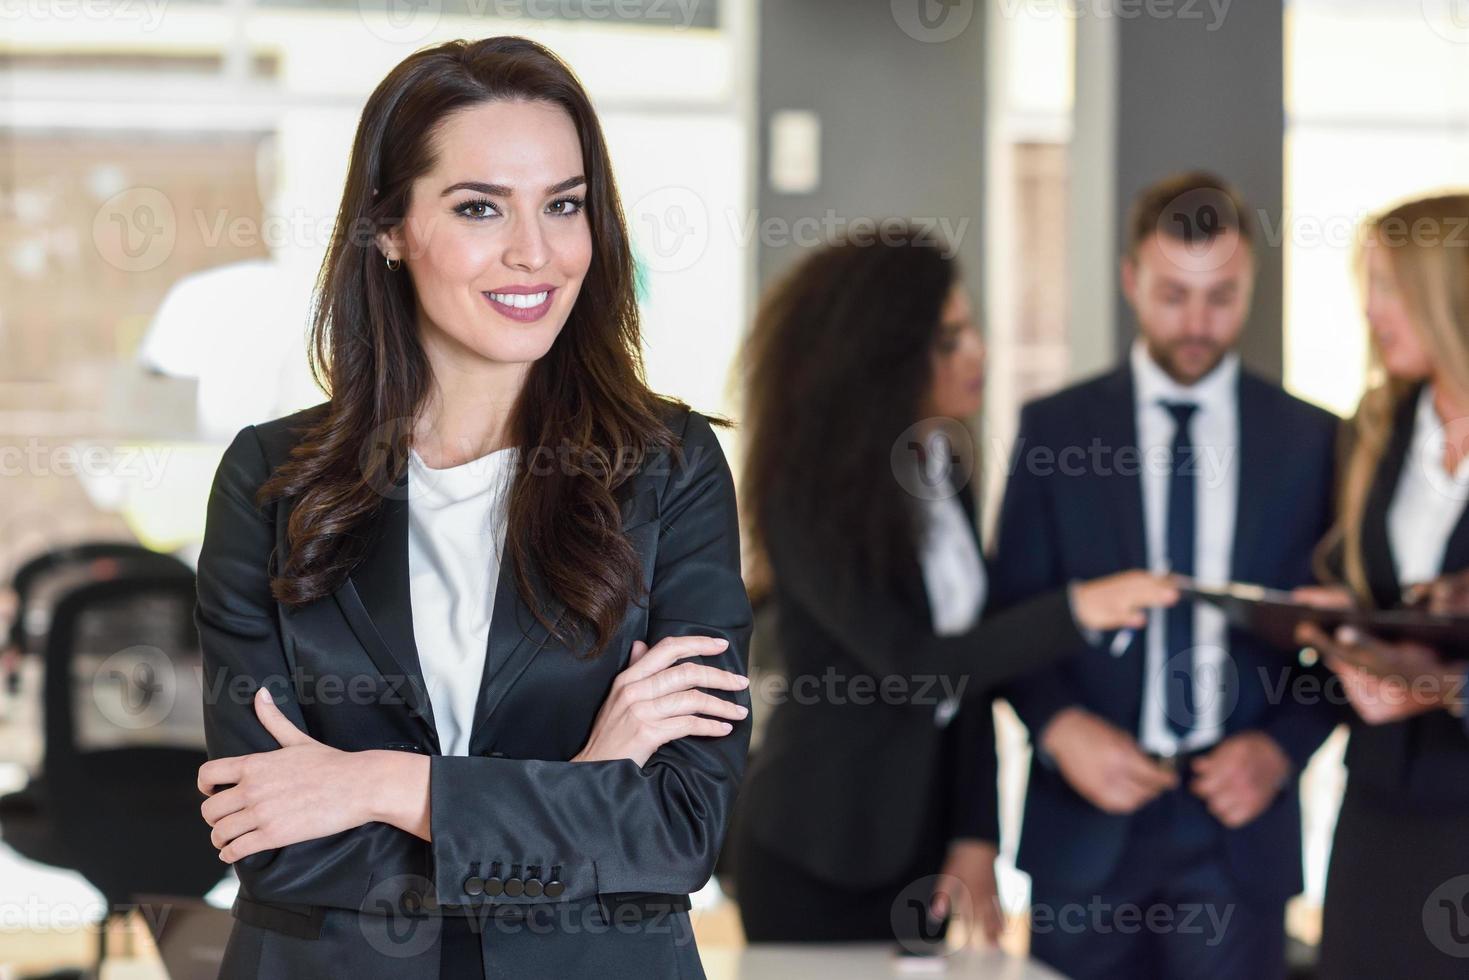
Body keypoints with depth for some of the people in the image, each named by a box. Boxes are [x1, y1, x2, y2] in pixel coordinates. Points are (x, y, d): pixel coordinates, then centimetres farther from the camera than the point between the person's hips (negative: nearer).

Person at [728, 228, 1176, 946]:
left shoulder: (945, 470, 5)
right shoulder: (807, 496, -15)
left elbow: (970, 656, 4)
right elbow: (909, 662, -23)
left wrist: (976, 834, -1)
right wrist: (1075, 610, -27)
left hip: (920, 832, 6)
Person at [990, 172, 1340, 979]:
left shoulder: (1311, 441, 5)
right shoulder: (1054, 426, 4)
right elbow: (1013, 616, 4)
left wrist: (1282, 746, -9)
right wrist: (1062, 728, -13)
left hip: (1239, 820, 0)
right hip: (1087, 821, 0)